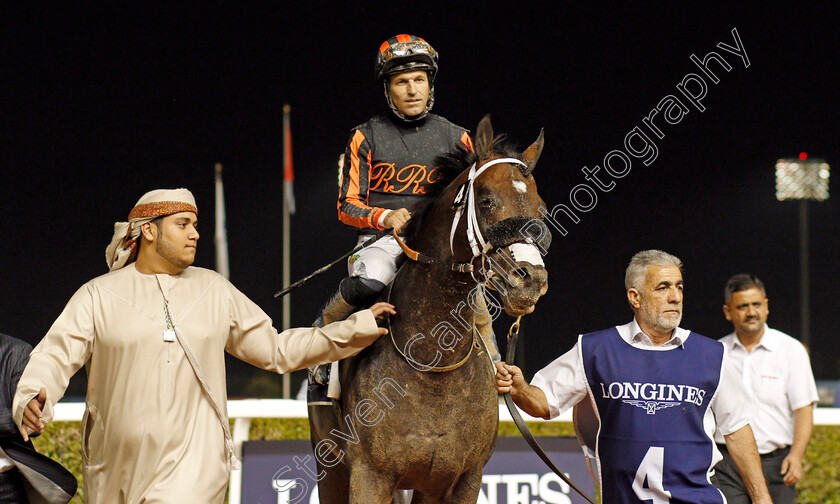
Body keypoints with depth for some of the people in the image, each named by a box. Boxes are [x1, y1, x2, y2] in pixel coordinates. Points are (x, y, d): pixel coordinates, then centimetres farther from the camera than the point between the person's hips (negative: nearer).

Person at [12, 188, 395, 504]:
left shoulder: (215, 291, 11)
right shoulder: (99, 296, 4)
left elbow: (275, 349, 17)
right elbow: (54, 356, -5)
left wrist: (356, 330, 12)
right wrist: (32, 399, -27)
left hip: (191, 462, 0)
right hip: (116, 466, 1)